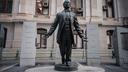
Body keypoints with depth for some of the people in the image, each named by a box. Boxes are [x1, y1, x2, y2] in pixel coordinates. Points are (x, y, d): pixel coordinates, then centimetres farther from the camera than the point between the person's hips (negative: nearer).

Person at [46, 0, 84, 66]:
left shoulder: (73, 14, 15)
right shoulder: (59, 14, 11)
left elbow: (77, 26, 14)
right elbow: (54, 25, 7)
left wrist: (81, 35, 8)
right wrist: (49, 33, -2)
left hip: (70, 35, 1)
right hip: (62, 35, -1)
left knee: (69, 49, 3)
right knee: (62, 49, 4)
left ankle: (68, 61, 19)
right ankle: (63, 61, 23)